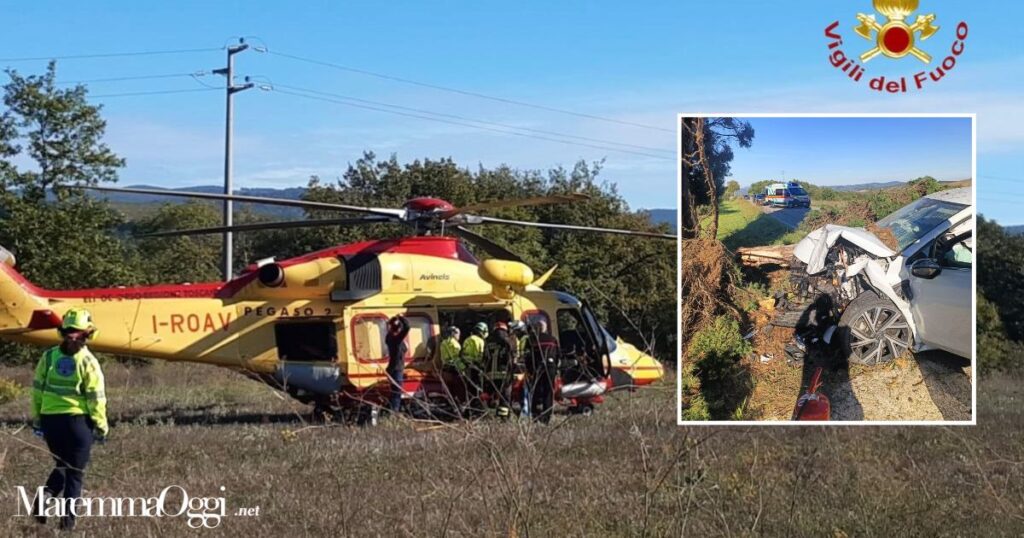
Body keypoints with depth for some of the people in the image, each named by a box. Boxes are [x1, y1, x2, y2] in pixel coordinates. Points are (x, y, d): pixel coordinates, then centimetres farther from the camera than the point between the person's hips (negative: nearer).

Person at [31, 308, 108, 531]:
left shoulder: (49, 357, 3)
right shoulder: (88, 362, -9)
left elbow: (37, 389, 7)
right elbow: (96, 398, -9)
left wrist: (36, 419, 16)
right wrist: (101, 426, 1)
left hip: (50, 419, 4)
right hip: (77, 420, -4)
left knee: (62, 465, 21)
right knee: (75, 471, 9)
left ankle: (46, 495, -5)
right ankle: (68, 517, 6)